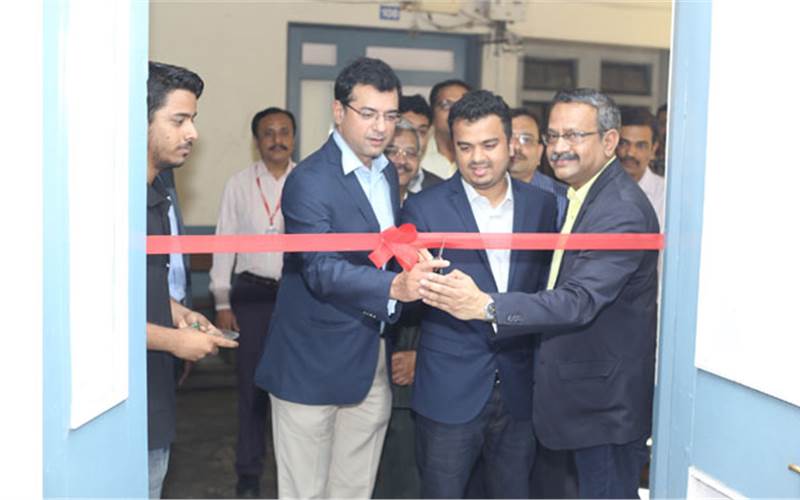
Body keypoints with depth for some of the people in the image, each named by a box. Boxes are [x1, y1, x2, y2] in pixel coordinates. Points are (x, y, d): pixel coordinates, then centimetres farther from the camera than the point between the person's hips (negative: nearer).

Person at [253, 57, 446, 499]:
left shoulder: (388, 173, 10)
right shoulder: (309, 181, -16)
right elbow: (322, 271, -27)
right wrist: (395, 286, -41)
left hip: (374, 361, 7)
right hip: (314, 361, -7)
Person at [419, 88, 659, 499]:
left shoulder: (622, 211, -23)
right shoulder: (581, 195, 9)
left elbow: (581, 300, -33)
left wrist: (486, 306, -43)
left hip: (607, 404, -9)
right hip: (586, 394, 10)